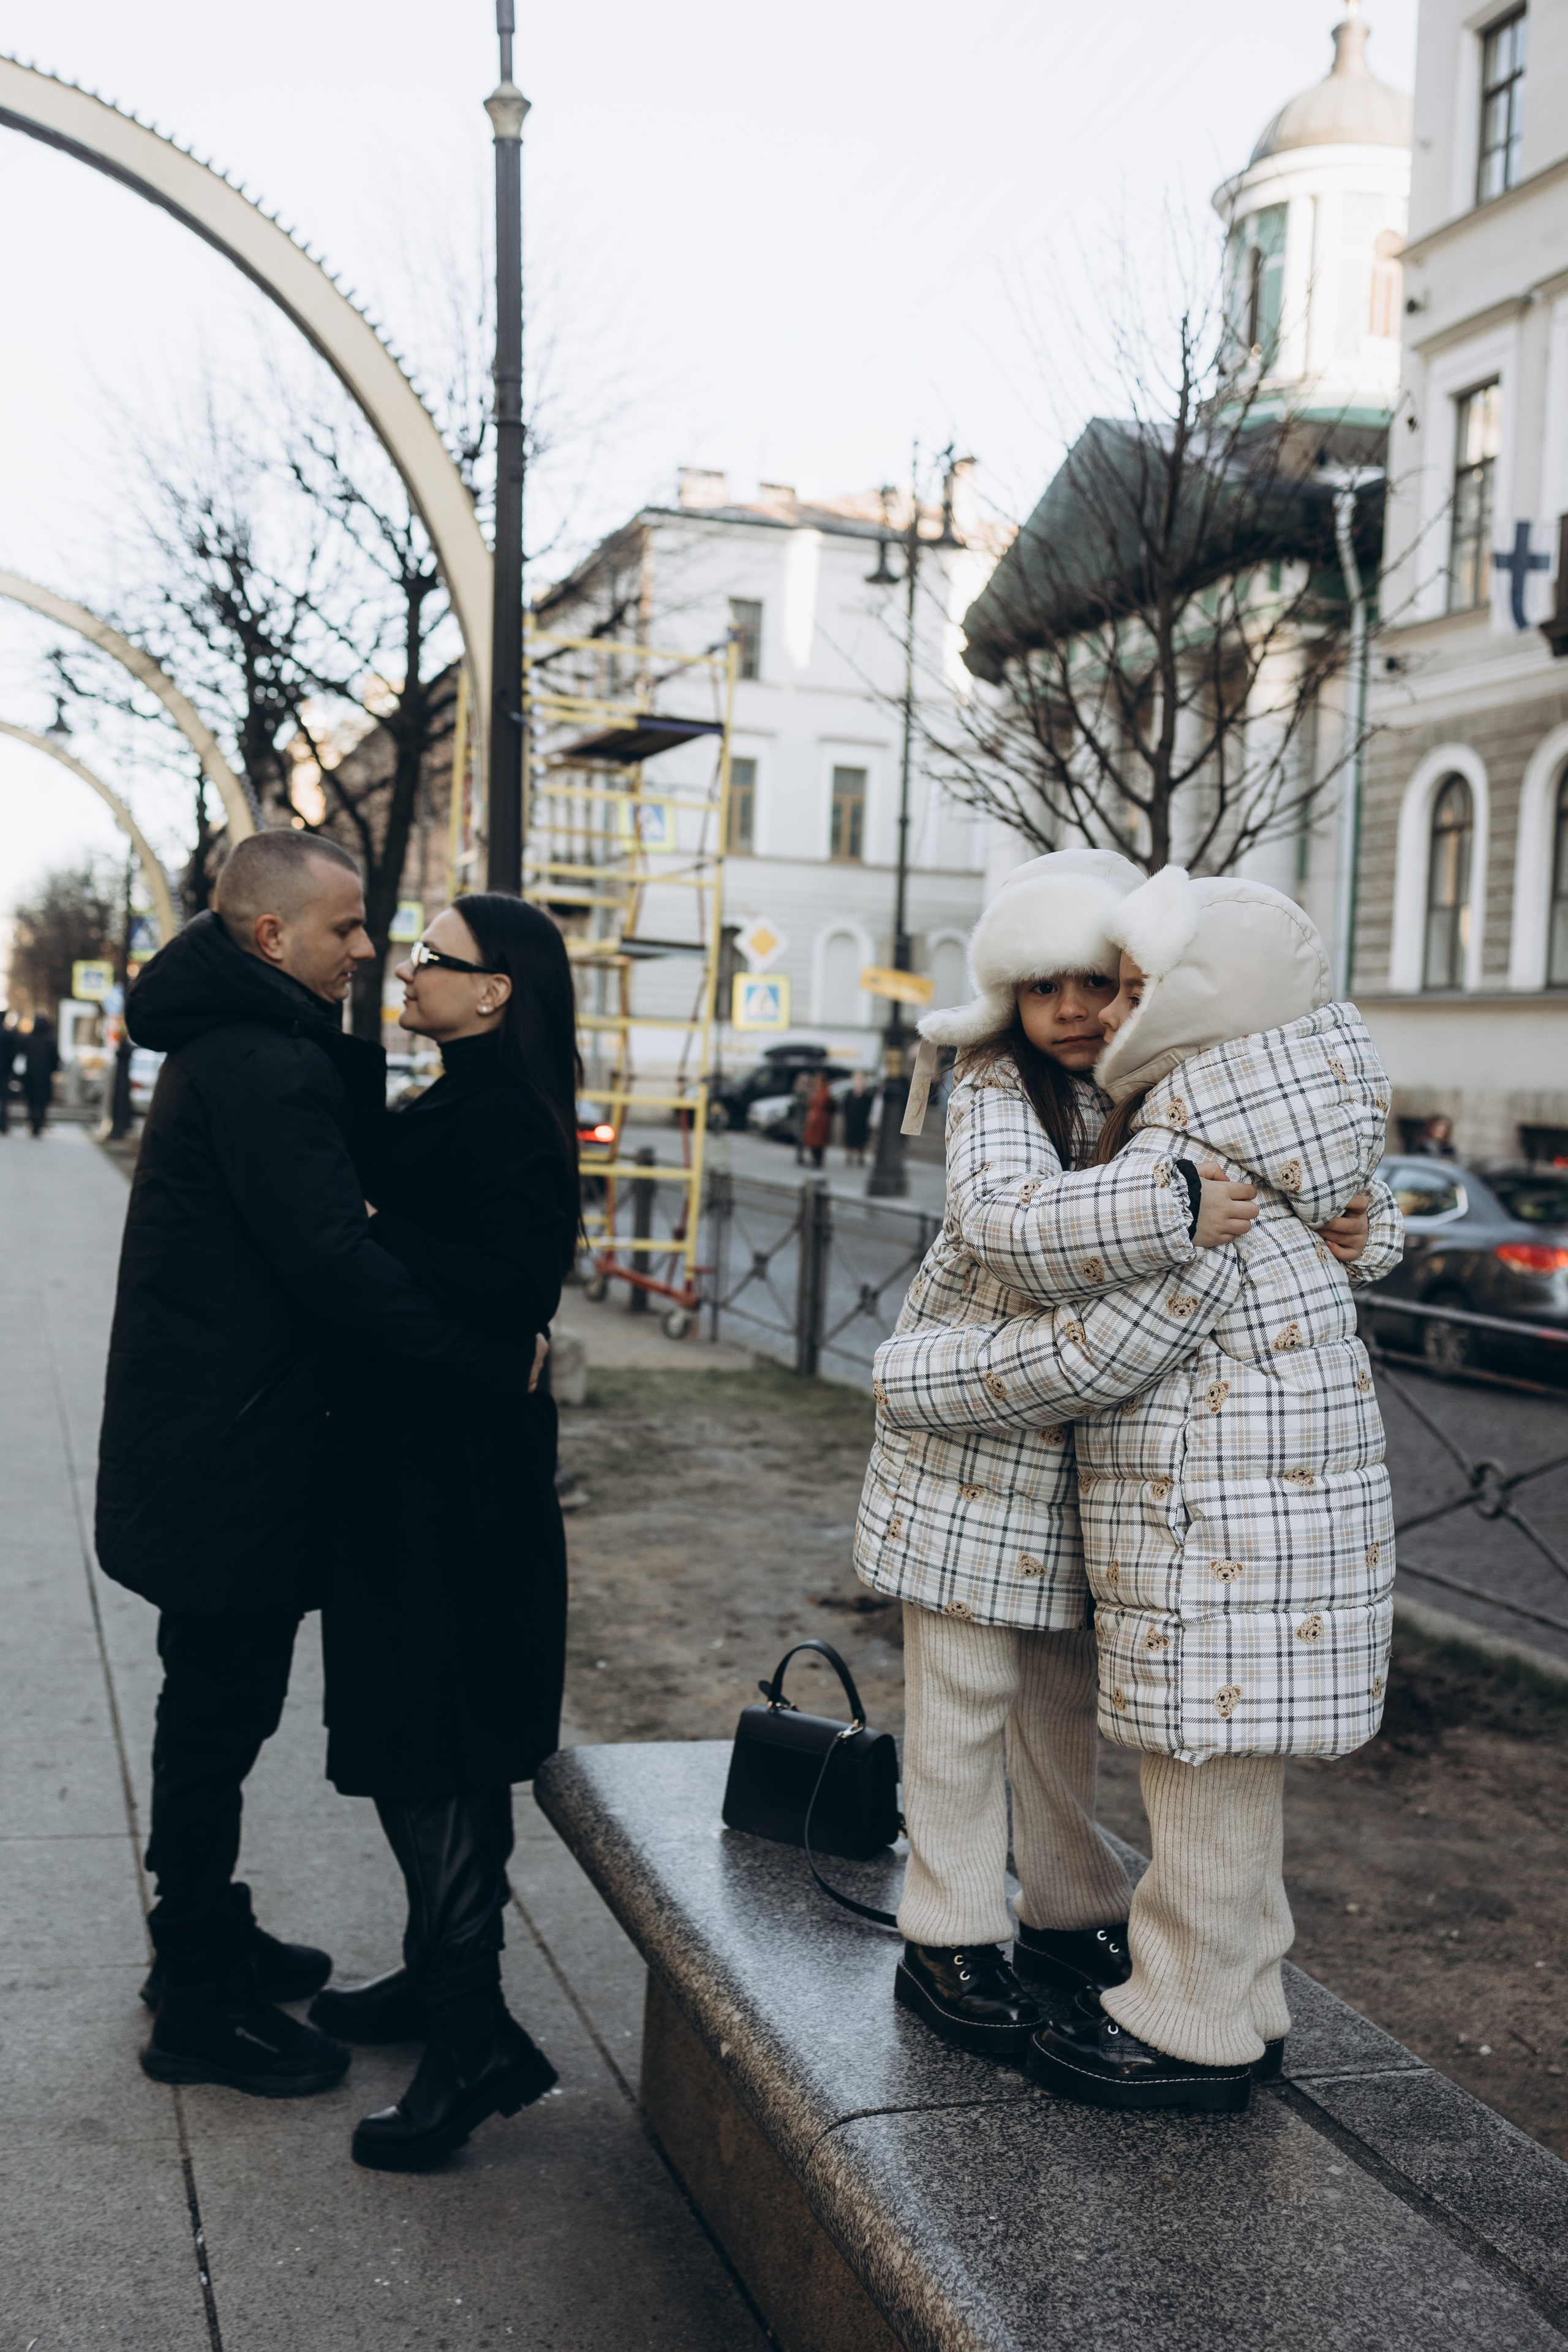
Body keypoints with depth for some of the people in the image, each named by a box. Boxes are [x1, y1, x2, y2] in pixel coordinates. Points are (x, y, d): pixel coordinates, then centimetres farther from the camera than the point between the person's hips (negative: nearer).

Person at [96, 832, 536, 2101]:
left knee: (218, 1708, 22)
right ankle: (200, 2007, 16)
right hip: (230, 1457, -11)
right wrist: (499, 1362, -23)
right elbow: (338, 1261, -28)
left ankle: (205, 1934, 38)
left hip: (206, 1441, 11)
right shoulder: (265, 1068, -22)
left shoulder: (236, 1048, 13)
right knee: (220, 1716, 2)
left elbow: (340, 1184, 12)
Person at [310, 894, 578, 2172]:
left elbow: (516, 1294, -25)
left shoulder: (502, 1123, -16)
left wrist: (375, 1238, -22)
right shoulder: (452, 1110, 14)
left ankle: (473, 2032, 6)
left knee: (439, 1746, -4)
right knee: (405, 1729, 18)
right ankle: (439, 1972, 32)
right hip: (413, 1459, 10)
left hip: (459, 1478, -10)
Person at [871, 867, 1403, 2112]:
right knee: (1226, 1777, 20)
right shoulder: (1278, 1139, 8)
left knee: (1208, 1780, 4)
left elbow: (1088, 1355, -19)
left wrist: (912, 1374, -6)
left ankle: (1192, 2030, 18)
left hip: (1227, 1536, -10)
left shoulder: (1179, 1169, -22)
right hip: (1261, 1526, 10)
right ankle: (1239, 1997, 34)